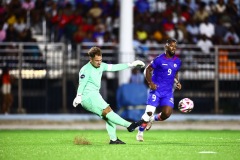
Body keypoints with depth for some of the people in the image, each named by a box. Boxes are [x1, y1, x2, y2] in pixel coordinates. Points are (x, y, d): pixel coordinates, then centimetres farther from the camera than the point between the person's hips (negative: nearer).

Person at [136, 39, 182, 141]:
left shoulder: (177, 62, 7)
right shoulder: (159, 60, -8)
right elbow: (147, 70, 0)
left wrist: (177, 82, 6)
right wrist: (150, 83, -14)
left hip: (168, 92, 4)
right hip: (156, 90, -4)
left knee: (167, 113, -14)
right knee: (149, 112, -12)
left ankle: (153, 119, 19)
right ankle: (140, 132, 6)